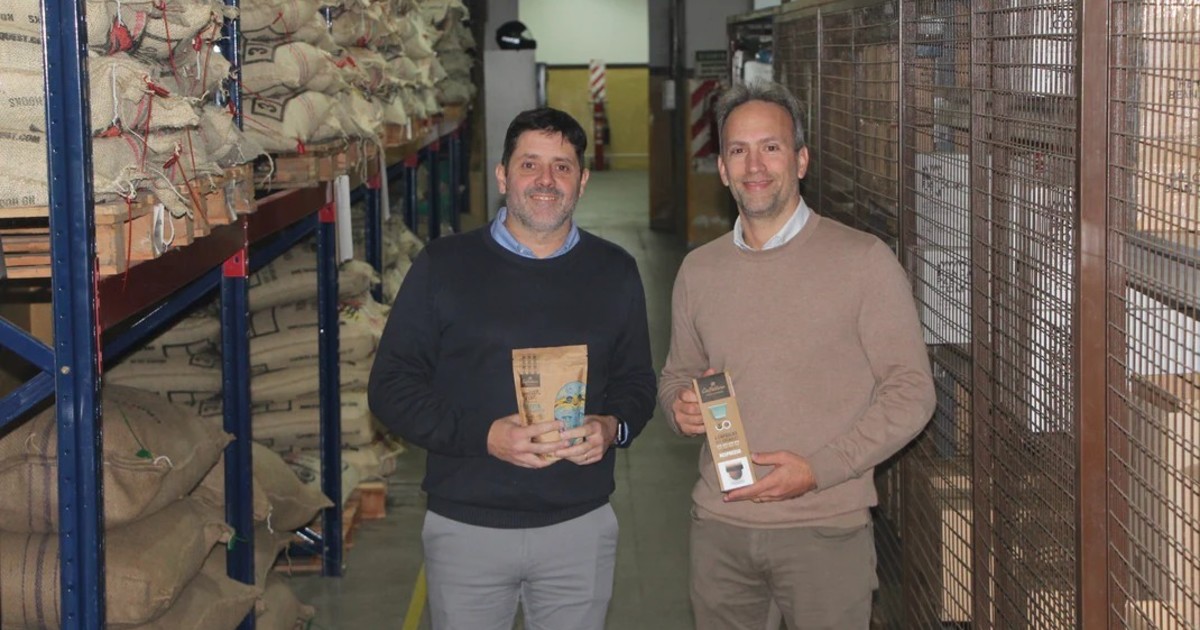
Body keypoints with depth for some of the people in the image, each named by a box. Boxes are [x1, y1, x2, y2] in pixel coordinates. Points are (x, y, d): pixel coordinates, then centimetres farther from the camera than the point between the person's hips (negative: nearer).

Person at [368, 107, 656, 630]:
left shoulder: (614, 272, 8)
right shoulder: (442, 267, -1)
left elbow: (637, 383, 14)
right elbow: (391, 386, -3)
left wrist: (612, 427, -10)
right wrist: (482, 435, -17)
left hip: (582, 526, 2)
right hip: (466, 526, -2)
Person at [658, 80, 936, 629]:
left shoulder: (863, 260, -6)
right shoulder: (699, 270, 8)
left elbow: (910, 392, -7)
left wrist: (817, 470, -16)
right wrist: (680, 406, -4)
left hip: (824, 528, -4)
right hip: (719, 527, 4)